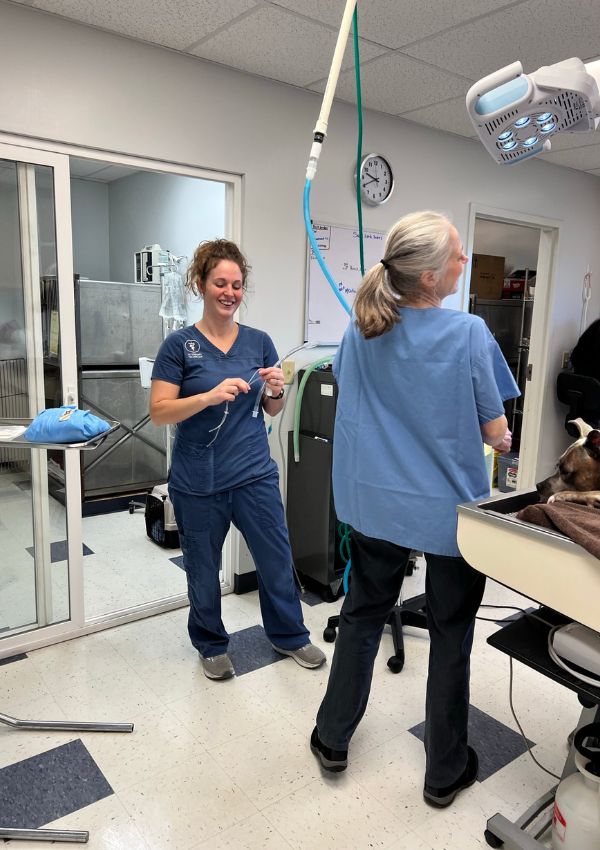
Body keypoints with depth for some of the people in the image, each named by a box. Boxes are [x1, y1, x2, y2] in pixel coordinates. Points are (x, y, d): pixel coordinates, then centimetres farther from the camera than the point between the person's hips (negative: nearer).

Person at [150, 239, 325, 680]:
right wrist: (211, 396, -25)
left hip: (255, 474, 3)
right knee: (203, 570, 14)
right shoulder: (180, 344, -5)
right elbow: (159, 411, -10)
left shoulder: (259, 342, 4)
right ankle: (212, 644, 38)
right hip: (198, 481, -2)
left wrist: (276, 390, -11)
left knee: (277, 560, 11)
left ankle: (289, 635, 36)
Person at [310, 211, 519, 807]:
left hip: (375, 505, 4)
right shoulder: (468, 335, -17)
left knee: (362, 615, 21)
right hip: (450, 508, -3)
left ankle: (332, 739, 37)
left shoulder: (360, 331, -4)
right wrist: (503, 439, 12)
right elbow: (494, 432, -9)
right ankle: (445, 772, 33)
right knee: (450, 635, 15)